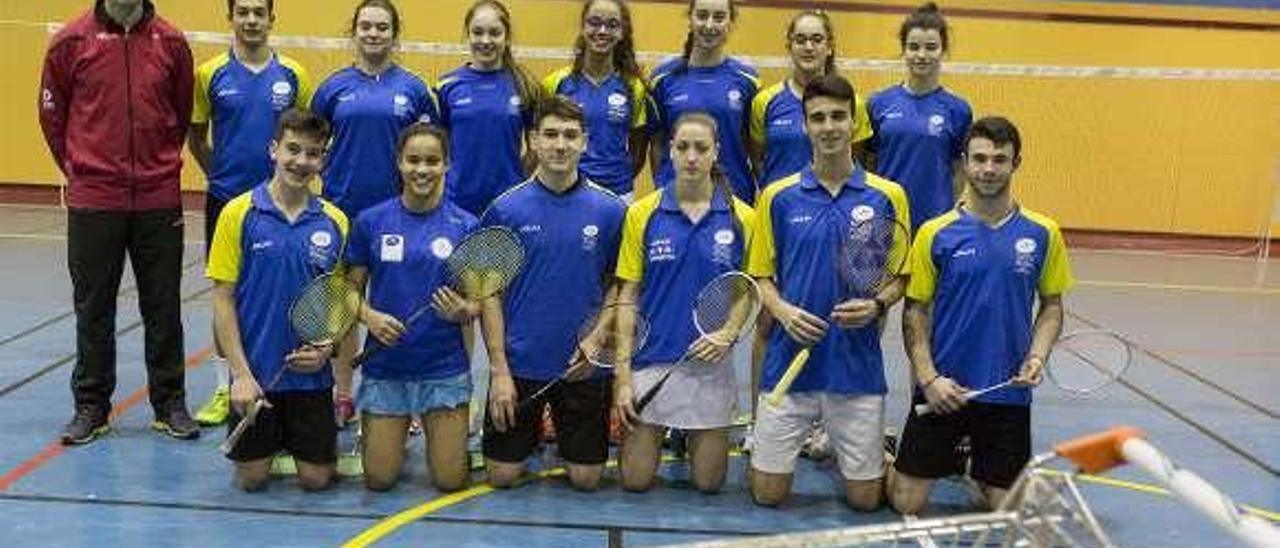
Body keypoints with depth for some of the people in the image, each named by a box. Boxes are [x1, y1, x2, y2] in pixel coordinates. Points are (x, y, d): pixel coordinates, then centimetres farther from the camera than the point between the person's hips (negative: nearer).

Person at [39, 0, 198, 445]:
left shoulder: (171, 43, 2)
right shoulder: (70, 42, -2)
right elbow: (52, 113, 8)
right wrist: (78, 170, 9)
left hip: (159, 202, 1)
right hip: (92, 203, -1)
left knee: (163, 309, 8)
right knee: (93, 310, 8)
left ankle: (170, 404, 20)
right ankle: (91, 407, 21)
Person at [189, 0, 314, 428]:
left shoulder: (293, 76, 1)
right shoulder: (210, 74, 0)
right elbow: (195, 136, 9)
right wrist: (222, 176, 4)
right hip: (225, 200, 0)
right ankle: (225, 389, 17)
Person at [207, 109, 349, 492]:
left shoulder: (334, 222, 1)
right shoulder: (239, 213, -6)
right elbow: (223, 299, -5)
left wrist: (327, 349, -10)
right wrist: (241, 372, -11)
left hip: (312, 375, 2)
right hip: (255, 373, -1)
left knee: (316, 479, 5)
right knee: (252, 479, 5)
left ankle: (294, 438, 35)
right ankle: (272, 441, 37)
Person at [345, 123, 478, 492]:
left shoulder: (465, 226, -2)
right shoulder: (371, 221, -1)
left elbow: (478, 301, 2)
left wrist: (463, 312, -20)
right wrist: (369, 316, -15)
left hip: (444, 367, 0)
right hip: (384, 365, 0)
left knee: (451, 481, 1)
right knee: (379, 480, 4)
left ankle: (436, 430, 32)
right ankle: (393, 435, 36)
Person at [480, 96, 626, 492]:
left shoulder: (609, 209, -3)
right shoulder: (505, 209, -5)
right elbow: (491, 294, -2)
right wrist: (499, 370, -8)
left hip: (585, 367, 1)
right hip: (518, 366, 0)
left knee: (585, 479, 6)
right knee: (502, 476, 5)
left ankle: (562, 438, 38)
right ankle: (531, 434, 37)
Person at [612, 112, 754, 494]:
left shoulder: (742, 217, -3)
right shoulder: (642, 213, -3)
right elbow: (627, 295, -1)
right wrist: (622, 373, -6)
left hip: (711, 363, 0)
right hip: (651, 359, 0)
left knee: (709, 482, 8)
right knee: (635, 480, 4)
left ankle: (693, 439, 40)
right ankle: (655, 435, 35)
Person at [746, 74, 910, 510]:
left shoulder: (887, 196, 0)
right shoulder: (778, 197, 2)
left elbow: (901, 276, 6)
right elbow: (761, 277, 7)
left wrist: (877, 305, -14)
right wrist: (782, 310, -13)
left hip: (859, 368, 0)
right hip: (789, 363, 0)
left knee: (864, 498, 6)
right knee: (768, 494, 5)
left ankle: (835, 445, 37)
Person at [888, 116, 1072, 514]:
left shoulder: (1042, 234, 1)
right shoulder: (936, 233, -4)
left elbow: (1052, 305, 10)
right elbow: (915, 312, 0)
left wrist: (1037, 356, -8)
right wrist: (929, 377, -11)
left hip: (1008, 393, 2)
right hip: (942, 391, -1)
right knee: (906, 504, 1)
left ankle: (974, 467, 36)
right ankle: (888, 459, 33)